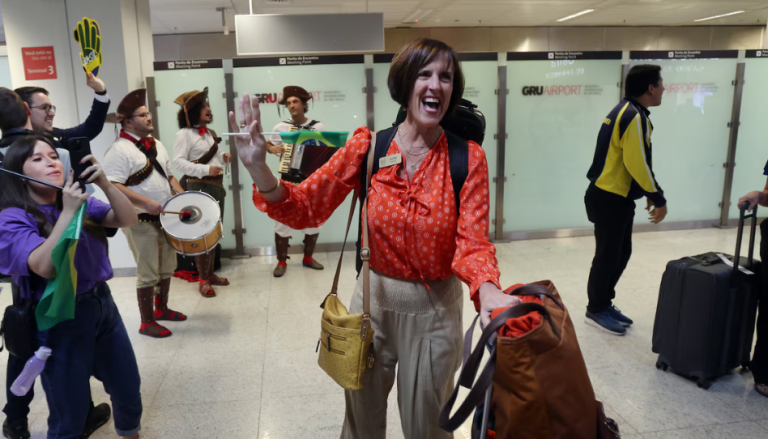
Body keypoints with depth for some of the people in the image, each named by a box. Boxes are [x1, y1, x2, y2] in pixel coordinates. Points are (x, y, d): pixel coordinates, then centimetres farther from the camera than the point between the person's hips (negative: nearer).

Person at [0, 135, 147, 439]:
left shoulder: (80, 202, 5)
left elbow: (128, 220, -5)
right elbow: (45, 266, -25)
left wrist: (104, 183, -19)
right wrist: (68, 212, -24)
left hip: (103, 305, 6)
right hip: (60, 320, -5)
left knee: (129, 394, 19)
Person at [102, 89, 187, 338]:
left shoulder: (156, 145, 11)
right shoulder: (120, 150, -15)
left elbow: (168, 176, 19)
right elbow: (112, 186, -23)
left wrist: (182, 196, 4)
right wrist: (146, 203, -30)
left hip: (166, 217, 8)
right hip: (140, 222, -8)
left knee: (167, 268, 18)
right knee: (148, 274, 1)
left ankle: (161, 308, 37)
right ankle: (147, 322, 16)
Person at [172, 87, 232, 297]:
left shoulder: (210, 133, 15)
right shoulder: (184, 134, -9)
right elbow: (179, 162, -17)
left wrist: (223, 157, 4)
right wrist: (206, 170, -25)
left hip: (217, 185, 8)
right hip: (198, 188, -8)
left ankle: (211, 273, 25)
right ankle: (203, 279, 9)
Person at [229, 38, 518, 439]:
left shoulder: (467, 157, -11)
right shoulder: (368, 146, -8)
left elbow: (472, 243, -17)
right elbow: (306, 207, -10)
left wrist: (487, 291, -39)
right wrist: (258, 169, -28)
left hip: (434, 309, -1)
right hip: (373, 299, 2)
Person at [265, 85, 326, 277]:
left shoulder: (318, 127, 1)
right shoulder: (281, 127, 2)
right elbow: (267, 144, 15)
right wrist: (272, 148, -7)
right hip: (288, 181, -1)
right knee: (282, 221, -3)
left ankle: (308, 258, 26)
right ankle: (282, 261, 12)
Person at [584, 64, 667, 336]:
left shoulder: (626, 111, 14)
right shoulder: (634, 116, -18)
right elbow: (637, 164, -22)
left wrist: (650, 195, 17)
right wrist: (658, 198, -13)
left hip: (616, 197, 10)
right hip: (609, 199, -10)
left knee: (620, 253, 16)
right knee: (608, 255, 0)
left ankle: (604, 304, 27)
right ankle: (596, 311, 14)